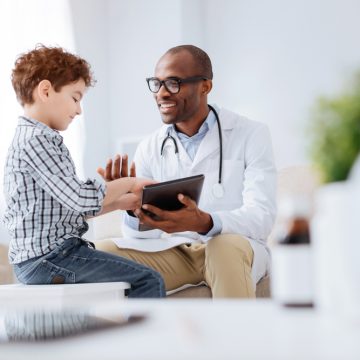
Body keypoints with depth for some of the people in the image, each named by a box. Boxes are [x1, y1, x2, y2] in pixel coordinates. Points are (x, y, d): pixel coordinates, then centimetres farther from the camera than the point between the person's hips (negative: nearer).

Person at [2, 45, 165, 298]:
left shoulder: (31, 138, 18)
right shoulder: (36, 139, -15)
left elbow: (71, 208, 21)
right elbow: (80, 199, -21)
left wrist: (121, 202, 10)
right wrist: (129, 183, -6)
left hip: (42, 256, 11)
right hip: (48, 258, -11)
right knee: (149, 281, -13)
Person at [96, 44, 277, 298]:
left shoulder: (251, 135, -4)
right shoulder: (150, 147, 8)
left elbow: (261, 218, -16)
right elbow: (141, 232, 3)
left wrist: (204, 223, -35)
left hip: (236, 248, -3)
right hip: (172, 249, 4)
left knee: (225, 247, -38)